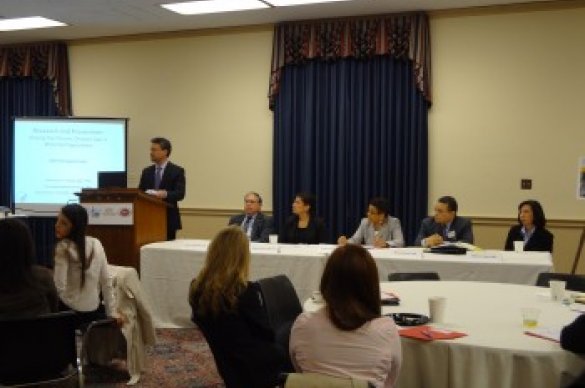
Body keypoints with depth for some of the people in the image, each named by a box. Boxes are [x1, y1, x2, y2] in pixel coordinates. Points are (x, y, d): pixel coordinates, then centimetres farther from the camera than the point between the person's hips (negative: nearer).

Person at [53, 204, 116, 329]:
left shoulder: (63, 248, -12)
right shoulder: (97, 244, 4)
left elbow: (59, 287, -21)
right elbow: (106, 282, 6)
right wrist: (111, 313, 11)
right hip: (95, 312, 5)